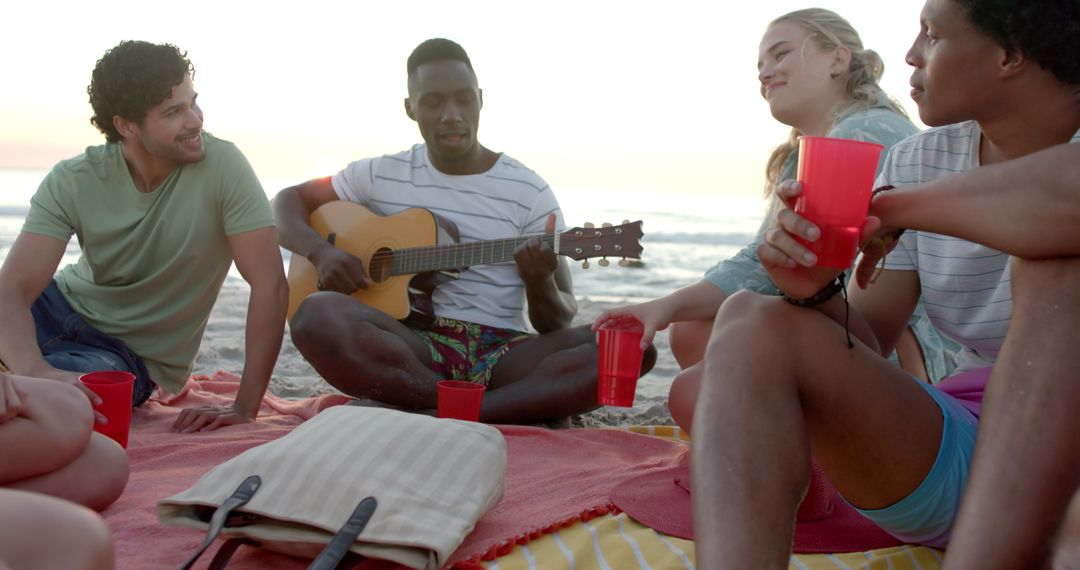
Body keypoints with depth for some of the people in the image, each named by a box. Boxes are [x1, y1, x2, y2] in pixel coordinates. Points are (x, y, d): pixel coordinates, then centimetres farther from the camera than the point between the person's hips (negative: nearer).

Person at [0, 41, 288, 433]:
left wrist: (245, 407, -27)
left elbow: (270, 285, -23)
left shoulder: (222, 166, -21)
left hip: (129, 354, -2)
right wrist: (38, 370, -44)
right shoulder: (72, 182, -14)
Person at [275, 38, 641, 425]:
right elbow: (289, 201, 18)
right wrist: (321, 252, -4)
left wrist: (540, 282, -22)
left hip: (503, 352, 0)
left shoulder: (530, 193, 3)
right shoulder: (383, 175, 8)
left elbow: (558, 323, 2)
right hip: (414, 344, 1)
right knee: (316, 315, -32)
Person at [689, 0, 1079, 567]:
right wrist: (817, 291, -16)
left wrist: (897, 206, -20)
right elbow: (865, 346, 7)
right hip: (959, 445, 4)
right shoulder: (914, 163, 6)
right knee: (751, 324, -16)